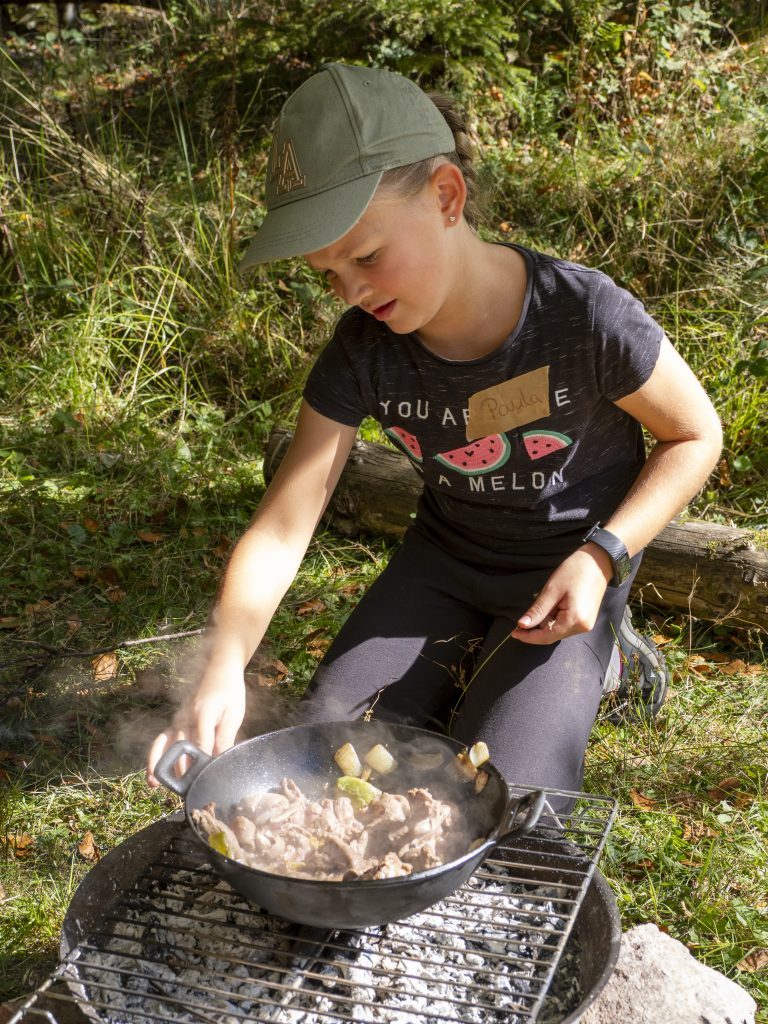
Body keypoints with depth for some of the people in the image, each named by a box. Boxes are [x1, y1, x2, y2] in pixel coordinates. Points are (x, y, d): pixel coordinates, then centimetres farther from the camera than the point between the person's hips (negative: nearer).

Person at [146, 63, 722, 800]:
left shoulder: (587, 319, -27)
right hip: (444, 558, 4)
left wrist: (601, 557, -22)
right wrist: (222, 669, -34)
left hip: (565, 574, -3)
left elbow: (696, 436, -10)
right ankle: (465, 669, 18)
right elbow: (278, 532, -18)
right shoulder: (362, 351, -17)